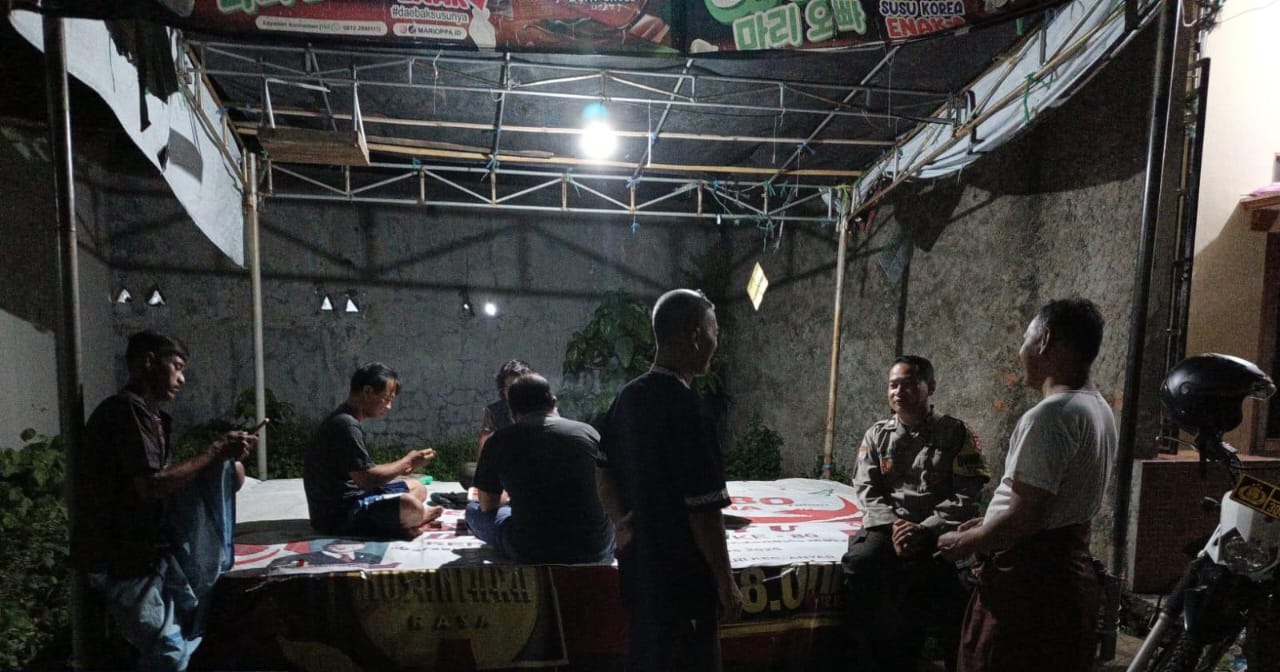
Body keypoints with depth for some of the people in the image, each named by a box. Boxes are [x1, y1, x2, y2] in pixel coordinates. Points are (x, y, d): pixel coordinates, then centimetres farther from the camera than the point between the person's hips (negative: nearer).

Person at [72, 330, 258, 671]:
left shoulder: (149, 416, 14)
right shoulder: (126, 409, -16)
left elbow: (167, 480, 8)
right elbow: (151, 486, -23)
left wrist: (225, 455, -3)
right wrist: (216, 451, -17)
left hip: (148, 542, 9)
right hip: (119, 557, -9)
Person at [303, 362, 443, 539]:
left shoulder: (346, 420, 12)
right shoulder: (346, 424, -20)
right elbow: (366, 479, -21)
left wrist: (402, 469, 2)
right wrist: (406, 461, -8)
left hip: (349, 496, 10)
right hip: (337, 513, -10)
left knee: (417, 487, 15)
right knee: (409, 506, -29)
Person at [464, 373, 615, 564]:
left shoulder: (500, 440, 0)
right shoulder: (589, 432, 4)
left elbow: (487, 505, 14)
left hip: (531, 554, -3)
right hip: (596, 551, 3)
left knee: (473, 510, 22)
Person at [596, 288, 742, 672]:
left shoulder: (628, 397, 2)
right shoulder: (686, 408, -24)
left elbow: (604, 474, 12)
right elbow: (703, 511, -22)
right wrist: (726, 582, -12)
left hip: (638, 568, 8)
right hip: (683, 579, -8)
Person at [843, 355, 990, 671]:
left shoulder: (956, 434, 5)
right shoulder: (876, 435, 13)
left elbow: (965, 496, -3)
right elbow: (867, 490, 5)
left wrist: (924, 530, -17)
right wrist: (893, 525, -15)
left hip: (936, 532, -1)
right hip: (885, 526, 2)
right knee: (860, 565, -31)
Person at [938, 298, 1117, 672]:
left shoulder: (1051, 414, -21)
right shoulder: (1098, 409, 10)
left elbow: (1026, 518, -23)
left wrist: (964, 543, -8)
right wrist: (987, 523, 15)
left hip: (1029, 579, -10)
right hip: (1068, 571, 10)